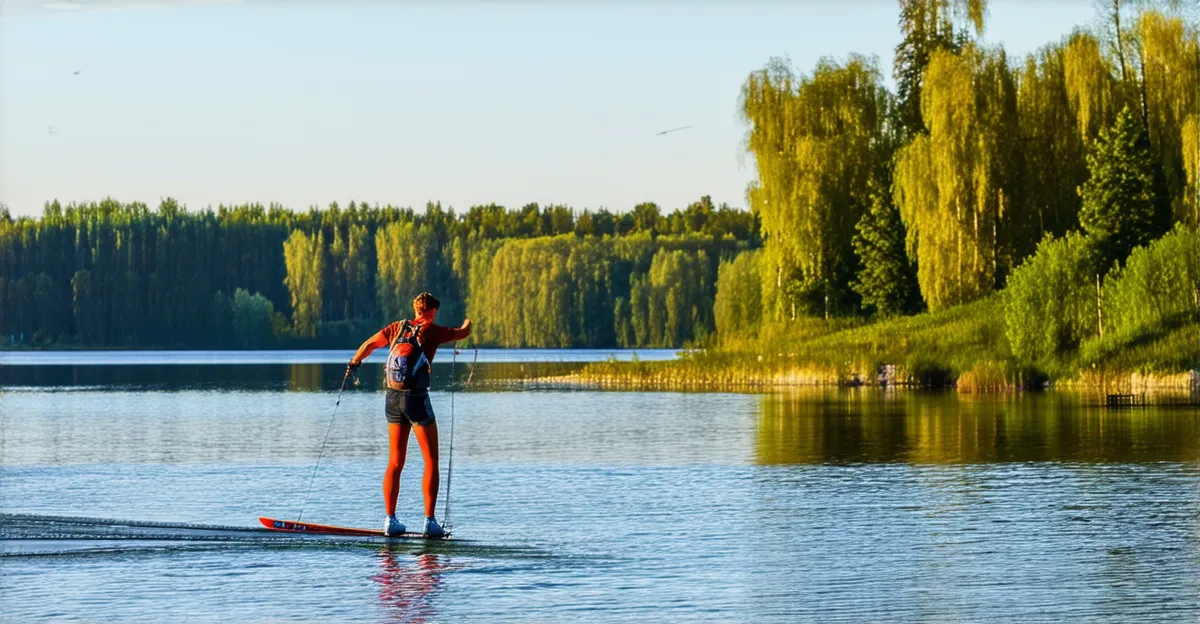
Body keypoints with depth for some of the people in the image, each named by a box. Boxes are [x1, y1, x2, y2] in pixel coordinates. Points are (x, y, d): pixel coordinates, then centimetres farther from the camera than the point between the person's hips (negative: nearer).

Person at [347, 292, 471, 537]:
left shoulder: (397, 327, 10)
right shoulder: (431, 330, -2)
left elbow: (368, 345, 17)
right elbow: (463, 333, 11)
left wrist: (354, 363, 37)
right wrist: (467, 323, 36)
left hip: (393, 397, 5)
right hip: (416, 398, -5)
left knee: (395, 462, 11)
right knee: (431, 461, 3)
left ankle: (390, 520, 8)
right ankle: (430, 521, -3)